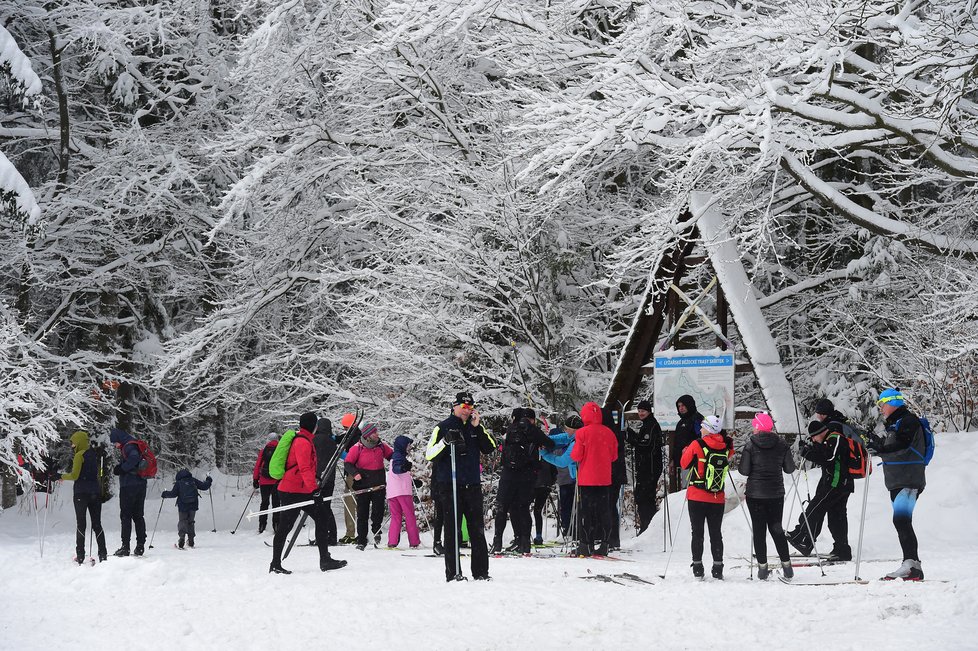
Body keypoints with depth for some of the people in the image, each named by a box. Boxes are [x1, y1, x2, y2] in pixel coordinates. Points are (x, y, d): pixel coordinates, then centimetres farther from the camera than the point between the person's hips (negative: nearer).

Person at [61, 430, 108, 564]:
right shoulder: (94, 454, 9)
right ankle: (103, 554, 2)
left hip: (81, 493, -6)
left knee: (80, 524, 0)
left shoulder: (79, 455, -11)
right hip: (95, 492, 6)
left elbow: (74, 475, -14)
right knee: (97, 524, 8)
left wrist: (63, 476, 3)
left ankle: (80, 555, 0)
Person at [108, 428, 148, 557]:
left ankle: (125, 547, -7)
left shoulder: (128, 447, -12)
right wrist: (121, 467, 6)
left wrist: (122, 468, -20)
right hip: (141, 485, 9)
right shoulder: (136, 445, 17)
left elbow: (134, 458, -30)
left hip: (129, 486, -9)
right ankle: (140, 546, 9)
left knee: (126, 516, -5)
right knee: (138, 516, 10)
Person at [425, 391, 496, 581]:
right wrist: (445, 441, -21)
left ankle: (481, 571, 8)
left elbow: (490, 448, 2)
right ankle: (453, 572, -1)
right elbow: (429, 454, -5)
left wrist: (478, 428, -7)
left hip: (472, 485, 4)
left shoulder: (476, 427, 14)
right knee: (452, 529, -3)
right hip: (449, 486, -4)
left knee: (477, 529, 3)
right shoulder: (443, 428, 2)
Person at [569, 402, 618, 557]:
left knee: (586, 511, 2)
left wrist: (573, 451, 11)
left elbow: (576, 456, -9)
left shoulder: (582, 433, -11)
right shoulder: (609, 433, 2)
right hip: (604, 479, 3)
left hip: (586, 479, -3)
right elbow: (614, 456, 10)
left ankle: (586, 544, 0)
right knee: (603, 510, 7)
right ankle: (601, 544, 6)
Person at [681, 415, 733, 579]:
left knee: (697, 533, 4)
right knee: (716, 534, 9)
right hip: (718, 498, 3)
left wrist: (686, 451, 20)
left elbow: (684, 464, 1)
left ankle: (697, 567, 3)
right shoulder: (726, 447, -2)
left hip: (697, 497, -3)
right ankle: (717, 568, 5)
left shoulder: (697, 445, -10)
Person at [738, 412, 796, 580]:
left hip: (755, 493, -2)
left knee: (759, 530, 5)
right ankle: (786, 565, 9)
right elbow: (790, 469, 1)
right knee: (776, 528, 13)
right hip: (776, 493, 2)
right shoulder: (782, 444, -3)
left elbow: (744, 470, -10)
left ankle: (762, 567, 5)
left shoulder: (751, 445, -10)